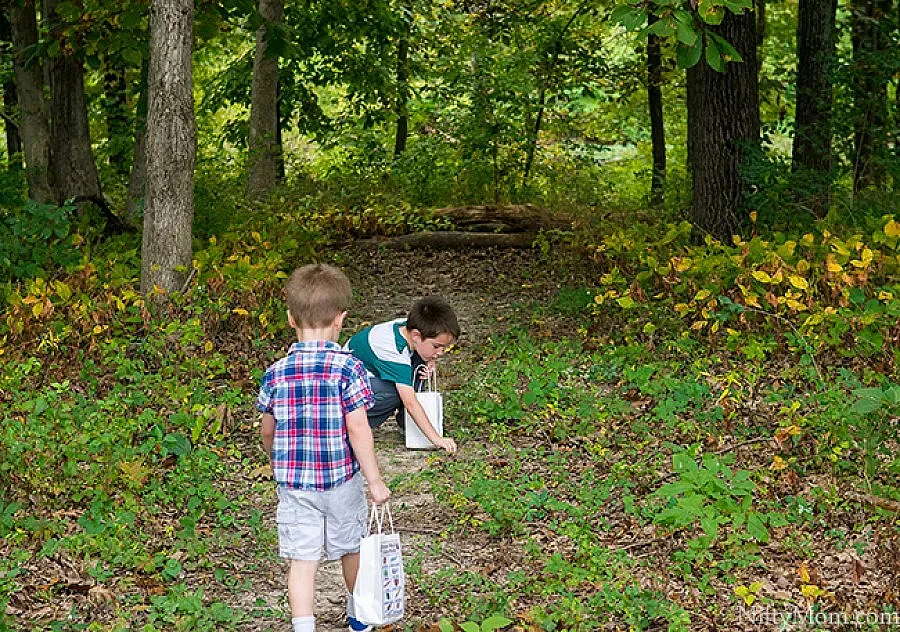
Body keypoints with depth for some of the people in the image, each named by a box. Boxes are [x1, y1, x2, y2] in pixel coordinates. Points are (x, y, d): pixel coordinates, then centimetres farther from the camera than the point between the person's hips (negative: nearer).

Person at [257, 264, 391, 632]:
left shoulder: (275, 374, -4)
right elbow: (358, 429, -17)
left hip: (293, 483, 1)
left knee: (302, 560, 2)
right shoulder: (348, 368, -15)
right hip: (342, 478, -1)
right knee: (350, 548, 21)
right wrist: (375, 480, -10)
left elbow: (267, 431, 6)